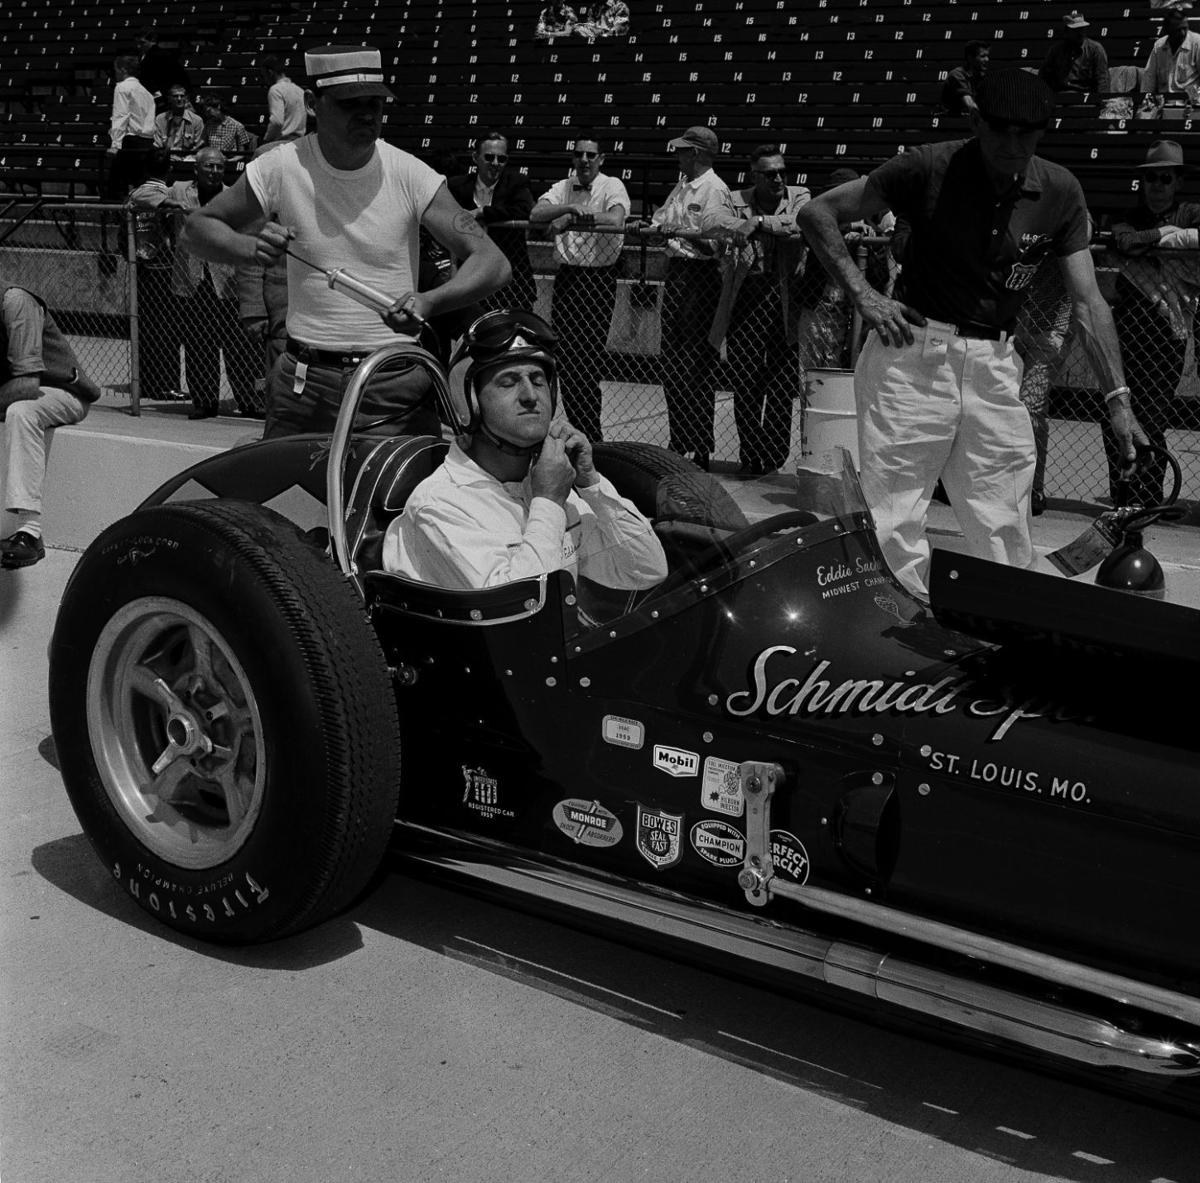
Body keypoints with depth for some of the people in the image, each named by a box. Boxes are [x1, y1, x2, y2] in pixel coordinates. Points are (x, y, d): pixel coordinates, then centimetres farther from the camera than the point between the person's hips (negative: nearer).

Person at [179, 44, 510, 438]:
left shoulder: (409, 175, -6)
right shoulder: (282, 167, -3)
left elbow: (493, 264, -10)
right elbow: (197, 228, 7)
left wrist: (428, 302, -29)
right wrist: (251, 247, -15)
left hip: (397, 384, -1)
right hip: (304, 380, 1)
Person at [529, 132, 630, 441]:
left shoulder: (612, 186, -4)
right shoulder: (563, 187, 10)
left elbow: (615, 219, -24)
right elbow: (536, 214, -6)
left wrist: (572, 217, -25)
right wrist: (573, 208, -20)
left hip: (599, 279, -5)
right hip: (566, 275, 5)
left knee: (588, 360, -6)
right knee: (564, 357, 8)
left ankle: (591, 436, 4)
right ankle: (576, 430, 20)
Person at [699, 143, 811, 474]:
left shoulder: (799, 197, 9)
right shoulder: (737, 200, 11)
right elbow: (709, 221, -6)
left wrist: (759, 221, -19)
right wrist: (740, 226, -24)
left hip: (786, 295, -1)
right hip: (746, 296, 1)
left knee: (782, 383, 2)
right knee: (745, 380, 1)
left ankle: (775, 454, 14)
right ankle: (750, 455, 12)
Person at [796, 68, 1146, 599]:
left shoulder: (1059, 192, 3)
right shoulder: (929, 168, -7)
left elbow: (1088, 302, 1)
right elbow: (817, 212, -1)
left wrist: (1117, 397, -8)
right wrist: (863, 294, -11)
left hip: (994, 366, 4)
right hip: (913, 352, -3)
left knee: (1005, 535, 6)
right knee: (894, 525, -5)